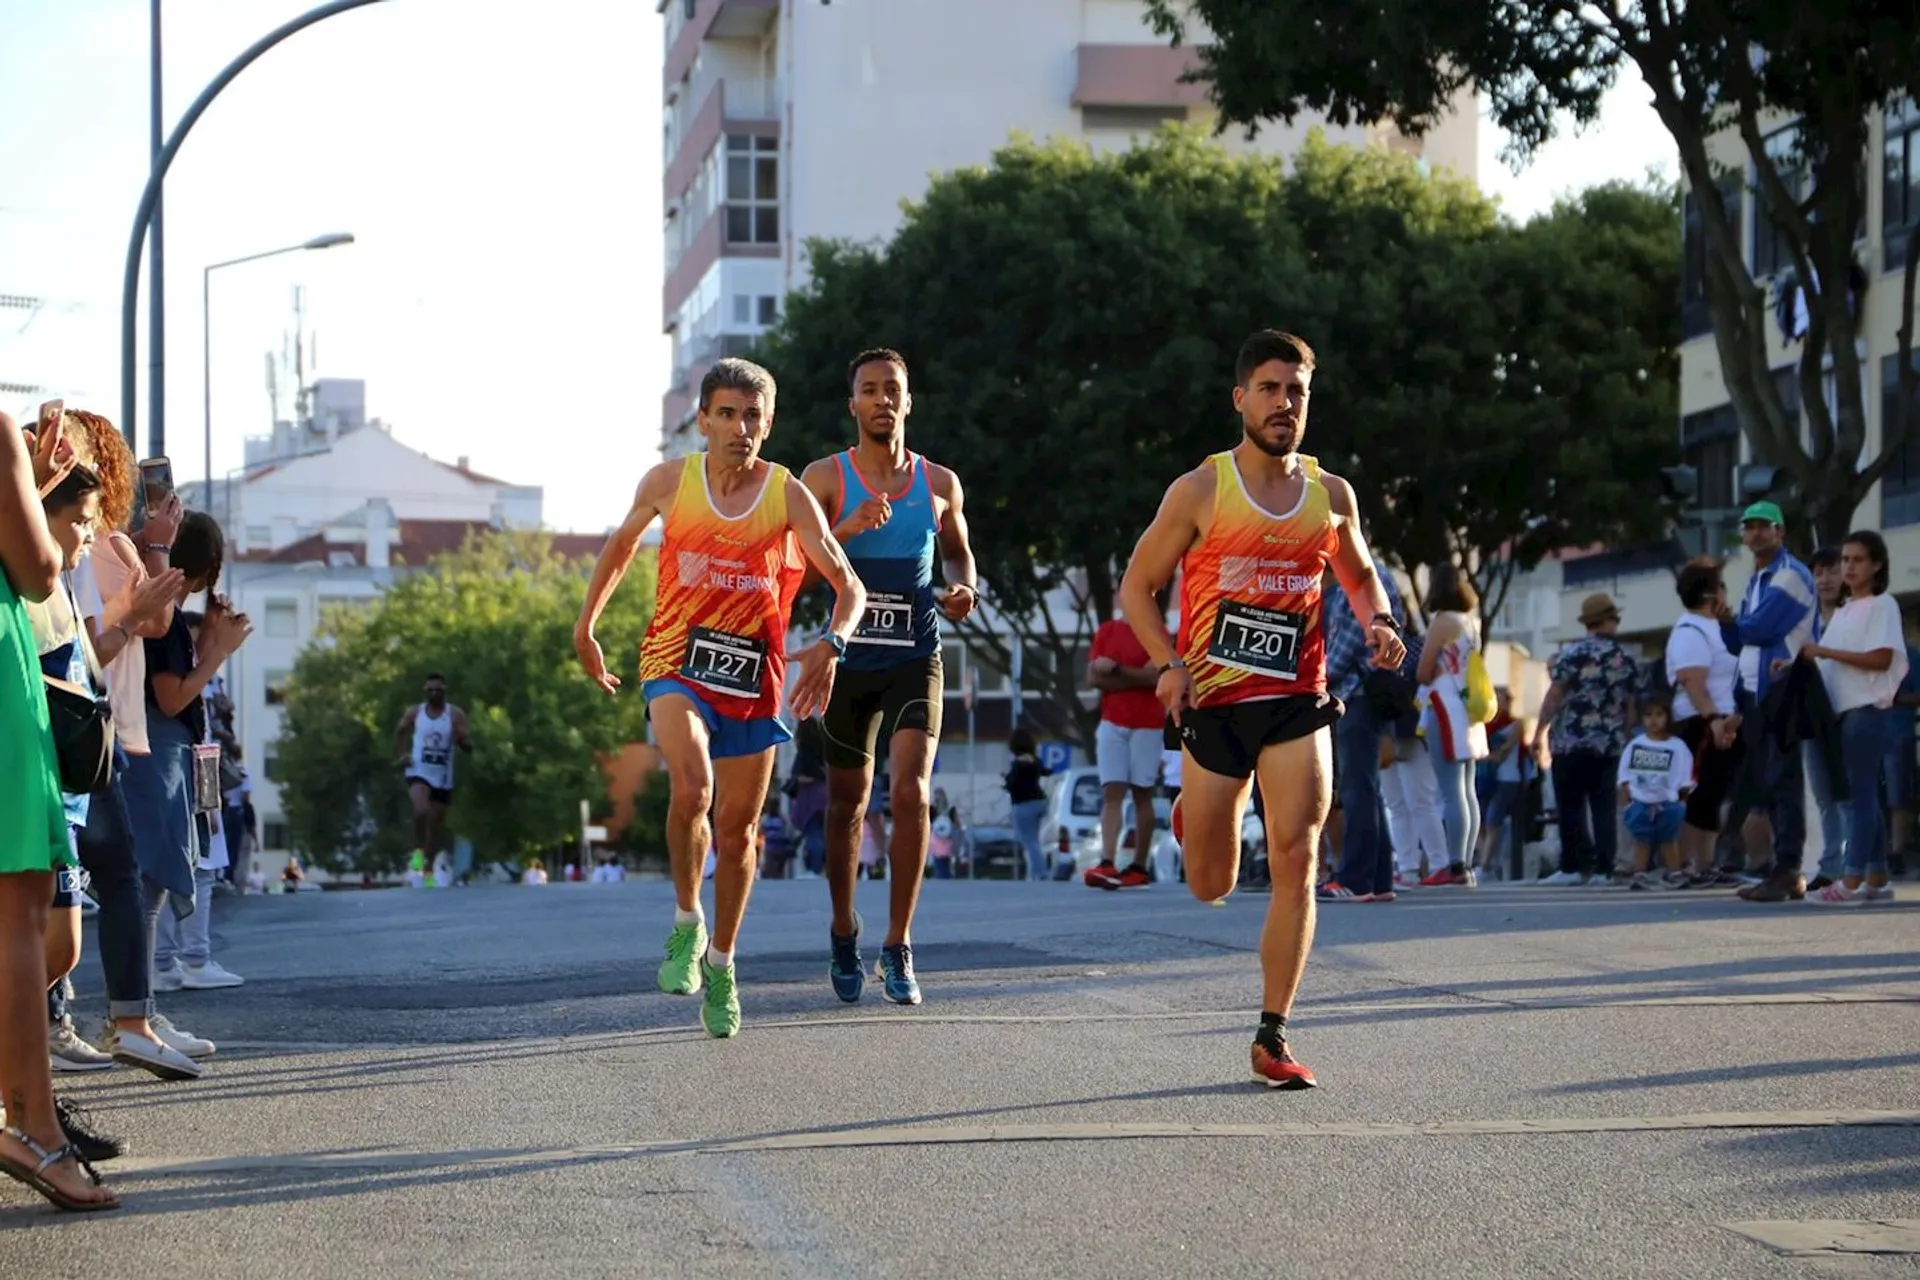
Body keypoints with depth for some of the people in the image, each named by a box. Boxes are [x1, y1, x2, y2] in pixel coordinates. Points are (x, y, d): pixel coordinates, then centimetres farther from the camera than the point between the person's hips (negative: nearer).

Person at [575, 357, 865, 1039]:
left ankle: (721, 964, 29)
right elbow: (622, 542, 17)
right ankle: (687, 922, -4)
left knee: (738, 828, 8)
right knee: (691, 789, -28)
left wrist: (832, 644, -27)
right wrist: (585, 627, 22)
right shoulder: (669, 482, -2)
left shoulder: (789, 496, -5)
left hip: (752, 674, 1)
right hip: (677, 662, -1)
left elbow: (848, 584, -7)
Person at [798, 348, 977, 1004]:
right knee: (847, 804, 10)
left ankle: (898, 947, -5)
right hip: (847, 658, 0)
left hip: (915, 660, 0)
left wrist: (964, 588, 0)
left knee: (910, 793, -15)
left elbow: (957, 551, 22)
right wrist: (847, 529, -23)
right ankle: (843, 932, 31)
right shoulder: (825, 478, -1)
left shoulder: (939, 483, 6)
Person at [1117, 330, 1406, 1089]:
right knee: (1210, 887, 6)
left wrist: (1379, 622, 0)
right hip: (1212, 704, -1)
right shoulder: (1201, 491, -4)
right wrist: (1168, 664, -13)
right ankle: (1191, 811, 44)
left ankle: (1272, 1038, -5)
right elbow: (1137, 584, 2)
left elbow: (1359, 576, 22)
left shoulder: (1330, 495, 5)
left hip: (1297, 704, 2)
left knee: (1296, 863, -12)